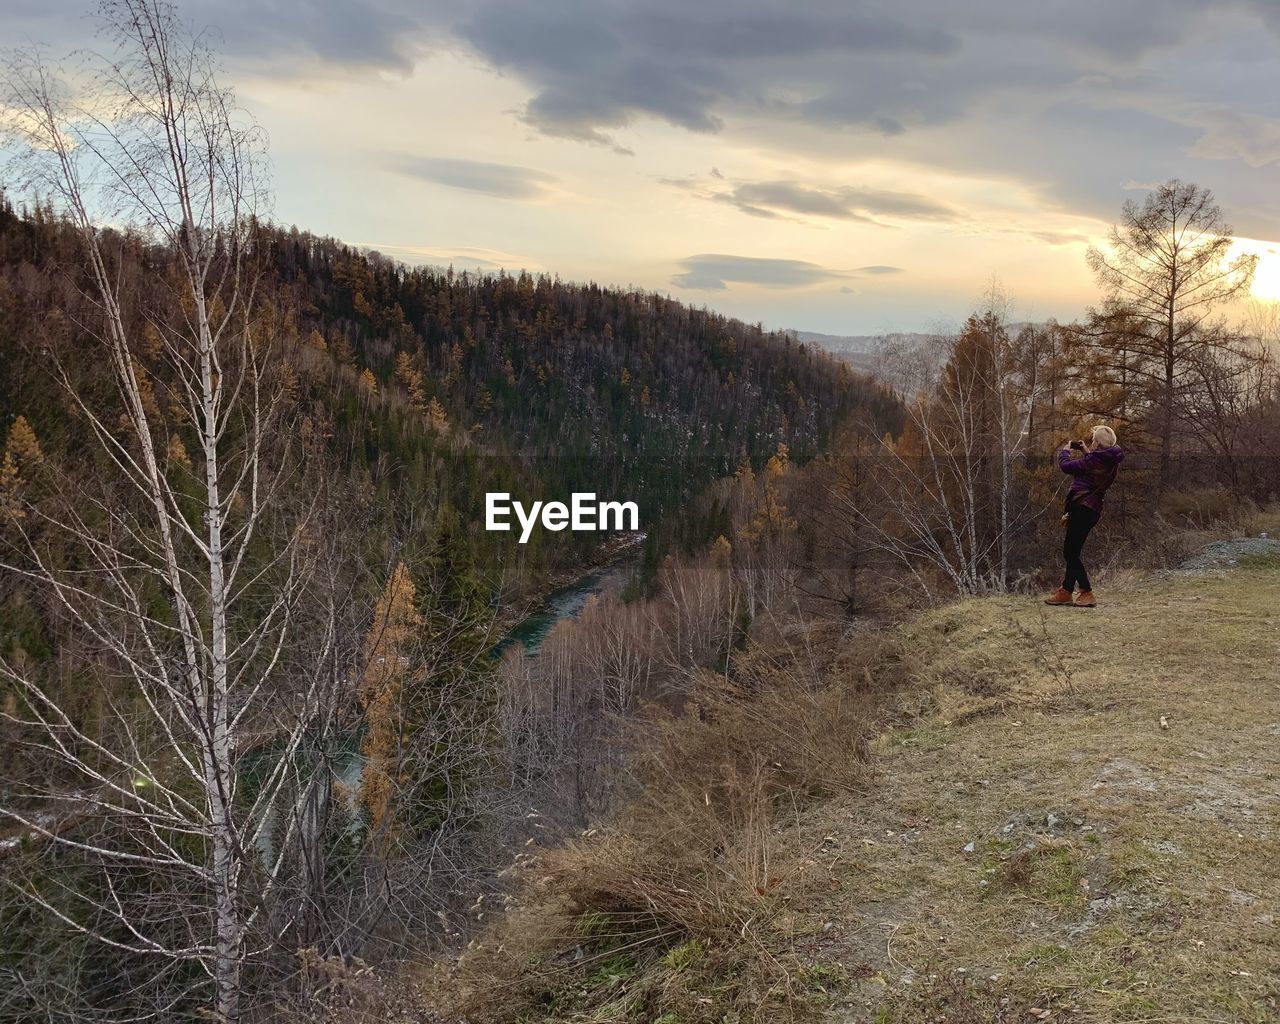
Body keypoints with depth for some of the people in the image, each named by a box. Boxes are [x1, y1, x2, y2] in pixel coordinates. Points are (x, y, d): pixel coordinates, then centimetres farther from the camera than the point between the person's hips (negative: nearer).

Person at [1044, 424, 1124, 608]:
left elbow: (1065, 466, -12)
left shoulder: (1094, 459, -18)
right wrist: (1085, 451, 26)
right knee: (1071, 553, 17)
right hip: (1093, 509, 10)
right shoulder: (1111, 461, 9)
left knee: (1071, 554, -4)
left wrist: (1066, 450, 6)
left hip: (1083, 508, -10)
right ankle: (1065, 592, 23)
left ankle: (1087, 594, -5)